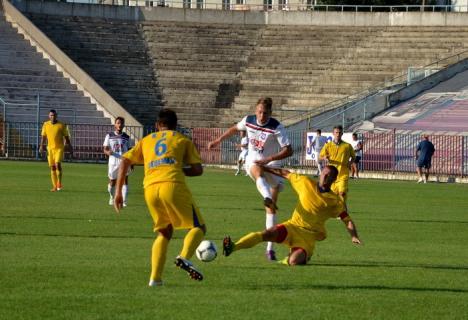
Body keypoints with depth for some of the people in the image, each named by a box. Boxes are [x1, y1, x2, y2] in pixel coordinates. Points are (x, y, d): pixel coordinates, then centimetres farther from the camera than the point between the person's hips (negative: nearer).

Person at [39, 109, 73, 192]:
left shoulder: (61, 125, -2)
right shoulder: (46, 125, 5)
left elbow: (66, 137, 3)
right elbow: (43, 136, 9)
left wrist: (70, 148, 2)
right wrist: (41, 146, -3)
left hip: (59, 148, -3)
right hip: (50, 148, 3)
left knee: (57, 164, -20)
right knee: (52, 167, 2)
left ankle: (59, 183, -7)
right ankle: (55, 186, 8)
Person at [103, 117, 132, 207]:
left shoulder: (126, 137, 9)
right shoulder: (109, 136, 5)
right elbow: (105, 149, 3)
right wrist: (108, 152, -20)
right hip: (113, 161, 0)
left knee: (125, 180, -15)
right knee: (112, 181, 10)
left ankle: (124, 201, -16)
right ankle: (112, 197, 37)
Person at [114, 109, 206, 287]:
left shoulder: (146, 140, 28)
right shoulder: (182, 140, 21)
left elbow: (125, 161, 17)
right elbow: (198, 170, 11)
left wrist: (118, 191, 16)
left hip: (150, 188, 4)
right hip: (173, 185, -4)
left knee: (164, 233, 20)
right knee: (198, 227, 7)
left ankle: (155, 277, 7)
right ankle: (184, 257, -22)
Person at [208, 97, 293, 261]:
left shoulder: (276, 127, -15)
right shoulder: (248, 120, -4)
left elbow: (289, 150, -18)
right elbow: (235, 128, 19)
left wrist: (269, 159, -28)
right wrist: (218, 141, 26)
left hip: (271, 165, -1)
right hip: (252, 162, 1)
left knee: (271, 208, -3)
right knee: (259, 173, -40)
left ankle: (270, 248, 1)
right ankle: (267, 198, -72)